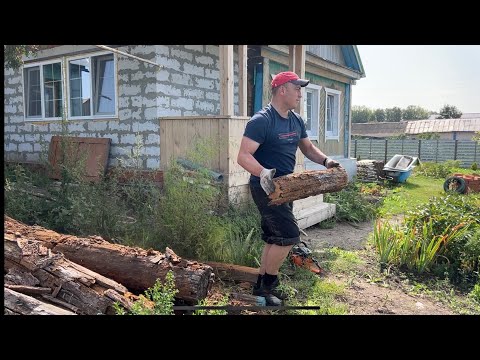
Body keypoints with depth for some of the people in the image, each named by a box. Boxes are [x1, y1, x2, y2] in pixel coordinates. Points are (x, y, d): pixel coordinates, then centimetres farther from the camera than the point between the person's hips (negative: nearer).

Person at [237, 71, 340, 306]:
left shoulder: (296, 121, 9)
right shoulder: (261, 121, -18)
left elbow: (308, 148, 20)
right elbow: (243, 156, -24)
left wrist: (325, 161, 2)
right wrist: (262, 172, -42)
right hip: (266, 188, -9)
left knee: (274, 239, 14)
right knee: (289, 235, -12)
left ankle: (262, 284, 28)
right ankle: (268, 284, 7)